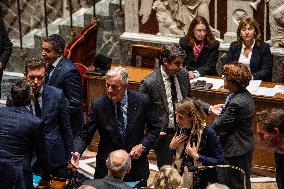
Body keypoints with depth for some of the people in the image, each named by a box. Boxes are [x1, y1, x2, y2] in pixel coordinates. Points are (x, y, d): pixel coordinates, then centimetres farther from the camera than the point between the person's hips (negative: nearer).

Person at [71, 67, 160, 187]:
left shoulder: (141, 101, -9)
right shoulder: (98, 104, -10)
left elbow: (155, 128, 3)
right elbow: (85, 135, -7)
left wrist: (143, 146, -12)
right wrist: (77, 153, -25)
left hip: (136, 166, 1)